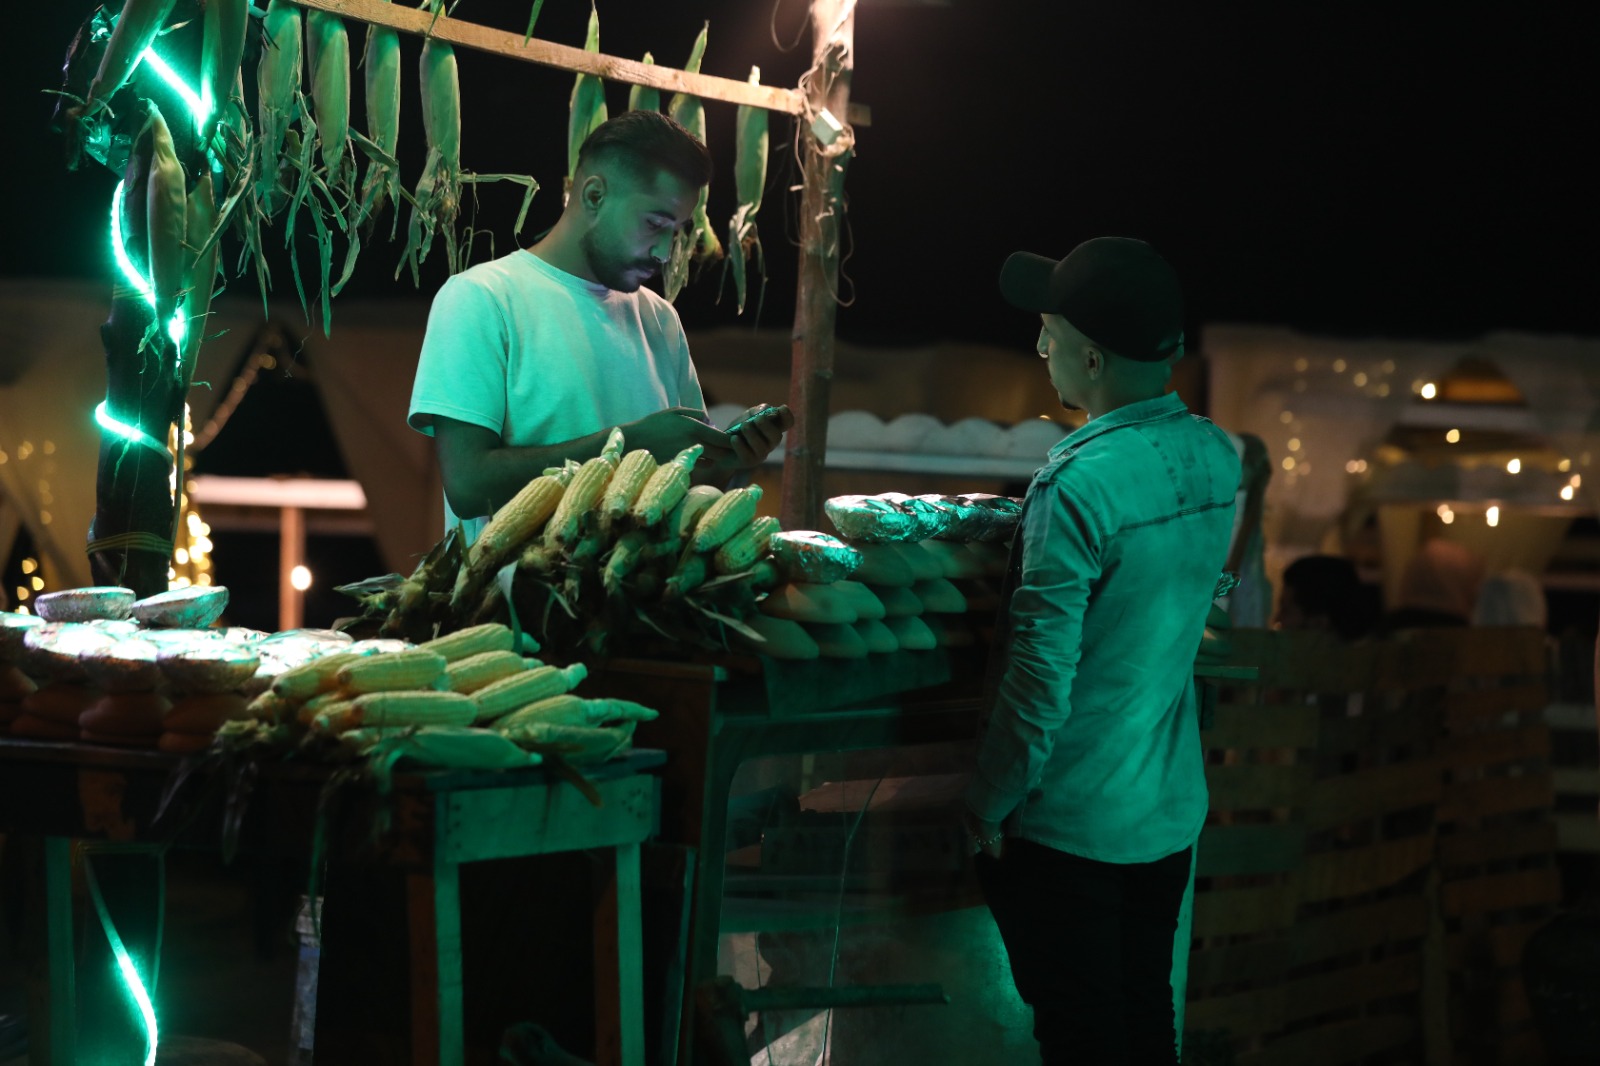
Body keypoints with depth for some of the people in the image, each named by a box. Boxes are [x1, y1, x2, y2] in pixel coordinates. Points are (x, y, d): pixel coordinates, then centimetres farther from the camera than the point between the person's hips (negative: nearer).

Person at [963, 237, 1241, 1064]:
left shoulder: (1079, 484, -23)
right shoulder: (1214, 456, 0)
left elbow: (1041, 677, -22)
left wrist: (988, 804, -10)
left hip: (1070, 822, -7)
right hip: (1170, 809, 7)